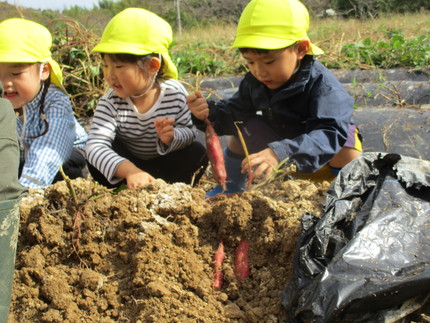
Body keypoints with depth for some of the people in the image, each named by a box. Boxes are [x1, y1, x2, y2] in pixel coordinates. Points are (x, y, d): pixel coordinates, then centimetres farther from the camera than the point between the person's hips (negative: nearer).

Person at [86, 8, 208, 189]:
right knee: (96, 161, -27)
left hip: (166, 163, 1)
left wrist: (172, 137, -38)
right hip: (128, 162, -1)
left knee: (197, 154, -24)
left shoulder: (175, 93, -23)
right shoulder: (111, 103, -27)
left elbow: (190, 132, -13)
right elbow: (95, 146, -39)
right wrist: (129, 170, -56)